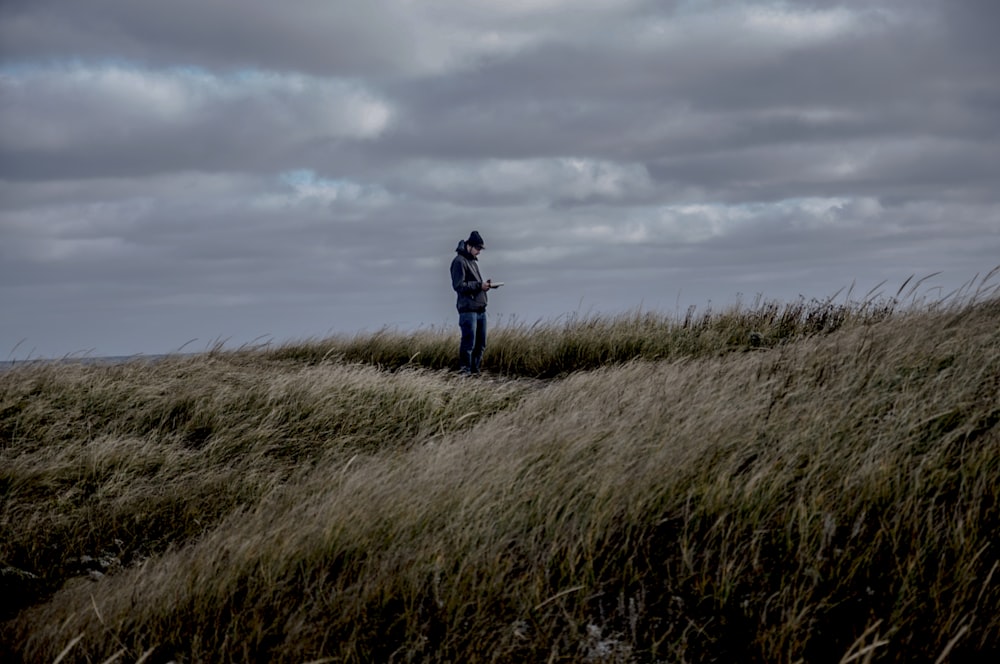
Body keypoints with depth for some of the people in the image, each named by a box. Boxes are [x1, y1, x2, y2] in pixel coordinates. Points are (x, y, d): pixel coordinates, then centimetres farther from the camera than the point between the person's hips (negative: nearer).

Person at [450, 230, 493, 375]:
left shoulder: (473, 260, 21)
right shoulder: (459, 261, -9)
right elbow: (458, 285, -15)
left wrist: (484, 285, 9)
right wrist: (479, 285, -17)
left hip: (480, 308, 9)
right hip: (468, 309, -9)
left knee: (480, 344, 11)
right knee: (469, 343, -10)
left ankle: (475, 370, 18)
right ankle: (465, 372, -6)